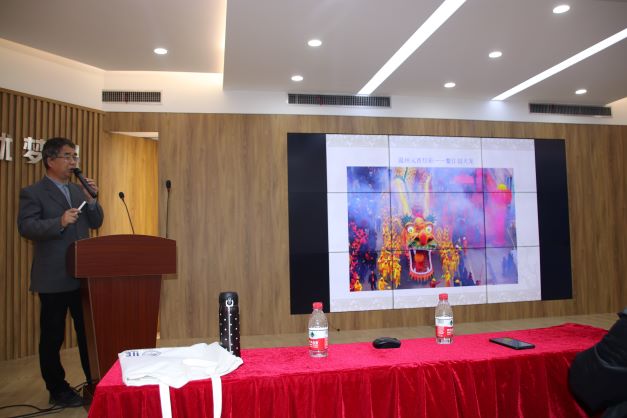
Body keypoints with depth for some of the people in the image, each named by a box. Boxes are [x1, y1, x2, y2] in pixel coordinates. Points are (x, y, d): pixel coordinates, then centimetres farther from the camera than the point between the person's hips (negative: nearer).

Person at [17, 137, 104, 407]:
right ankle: (57, 390, 22)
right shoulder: (32, 193, -5)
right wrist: (60, 222, -29)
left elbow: (96, 223, 10)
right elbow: (26, 227, -16)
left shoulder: (79, 190, 13)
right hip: (53, 278, -6)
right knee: (52, 336, 7)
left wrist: (91, 200, -6)